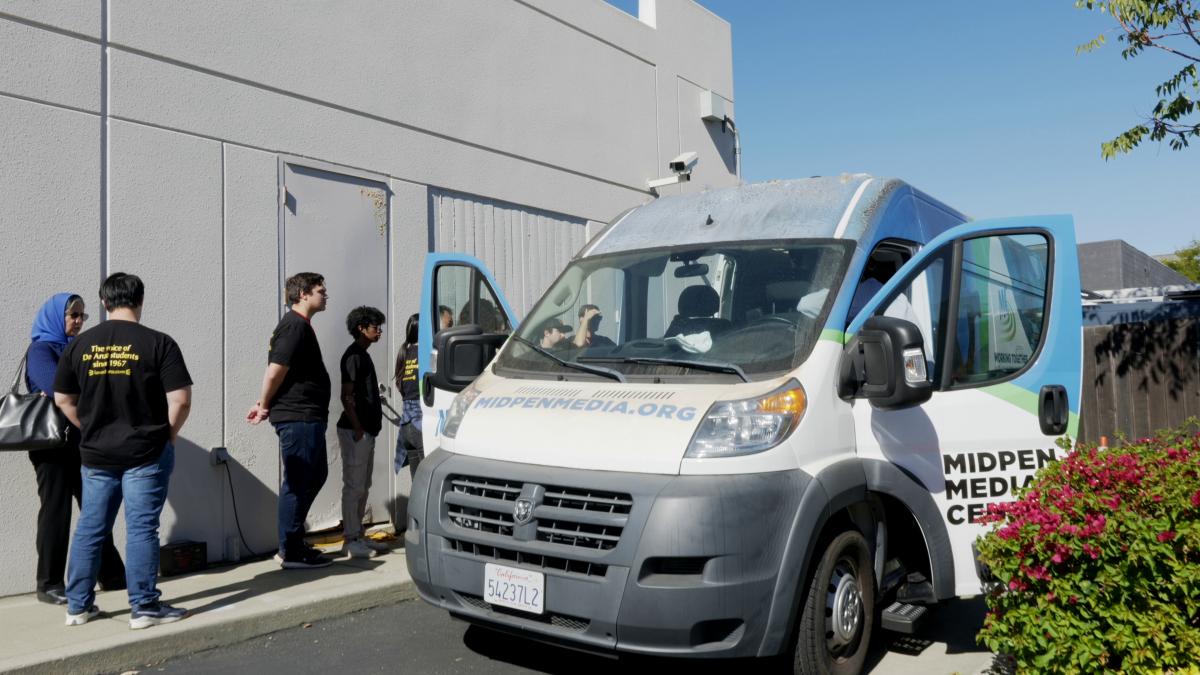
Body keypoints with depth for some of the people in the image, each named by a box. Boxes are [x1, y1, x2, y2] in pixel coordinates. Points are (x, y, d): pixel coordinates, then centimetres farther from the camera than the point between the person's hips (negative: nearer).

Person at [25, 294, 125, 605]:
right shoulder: (41, 351, -6)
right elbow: (60, 389, -22)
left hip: (81, 444, 7)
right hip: (53, 446, -7)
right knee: (56, 512, -1)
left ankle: (111, 574, 18)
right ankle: (49, 584, 10)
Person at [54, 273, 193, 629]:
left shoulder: (79, 344, 3)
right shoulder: (158, 343, -10)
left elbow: (63, 399, 9)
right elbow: (180, 400, -14)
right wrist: (168, 435, 2)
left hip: (95, 454, 4)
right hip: (146, 454, -4)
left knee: (89, 529, 14)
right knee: (141, 529, 0)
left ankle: (78, 605, 25)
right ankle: (144, 607, 7)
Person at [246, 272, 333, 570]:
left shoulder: (300, 325, 17)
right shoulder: (295, 326, -16)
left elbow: (277, 373, 20)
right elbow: (275, 372, -20)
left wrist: (266, 404, 12)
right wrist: (266, 406, -7)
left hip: (309, 418, 10)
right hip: (299, 418, -10)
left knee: (316, 475, 17)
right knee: (297, 483, -2)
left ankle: (293, 542, 26)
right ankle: (291, 553, 8)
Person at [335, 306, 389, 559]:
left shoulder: (363, 355, 17)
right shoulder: (353, 355, -13)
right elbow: (346, 396, -19)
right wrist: (358, 428, -20)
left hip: (367, 431, 10)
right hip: (355, 431, -10)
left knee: (363, 487, 14)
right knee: (354, 486, -5)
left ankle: (358, 535, 21)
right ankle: (351, 539, 2)